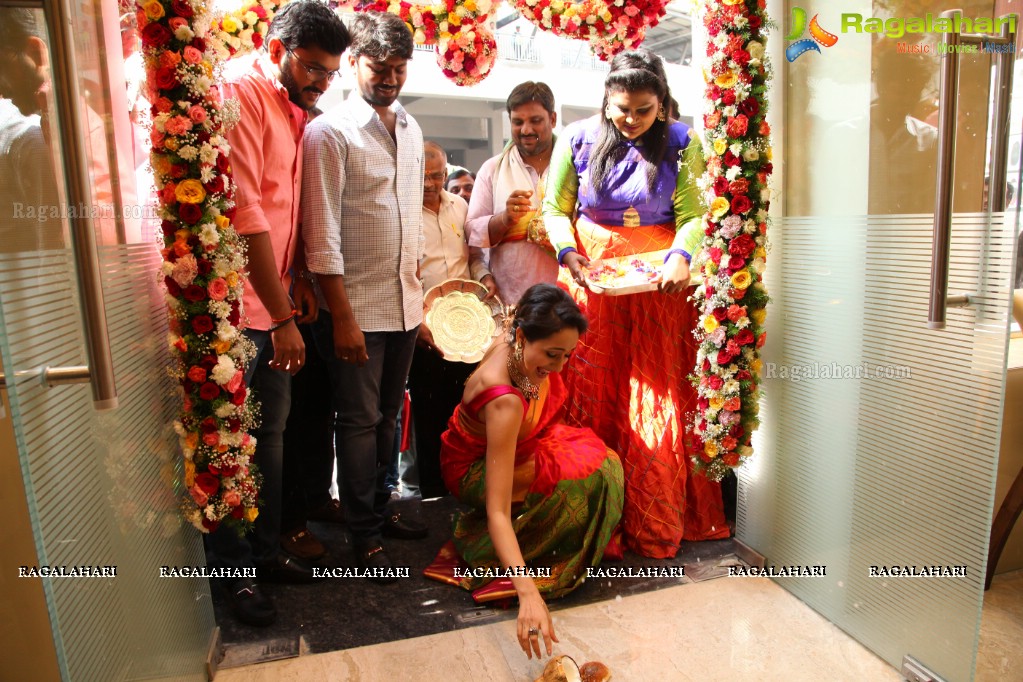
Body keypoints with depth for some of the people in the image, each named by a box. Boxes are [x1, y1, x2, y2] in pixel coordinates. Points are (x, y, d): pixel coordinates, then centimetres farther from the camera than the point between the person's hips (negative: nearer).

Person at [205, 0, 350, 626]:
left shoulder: (294, 109, 13)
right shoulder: (240, 93, -14)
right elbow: (244, 216, -21)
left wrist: (299, 283, 12)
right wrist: (281, 318, -19)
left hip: (274, 303, 9)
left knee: (272, 433, 17)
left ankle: (266, 548, 34)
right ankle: (233, 571, 22)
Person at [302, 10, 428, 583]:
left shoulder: (411, 128, 12)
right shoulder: (330, 132, -8)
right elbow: (322, 232, -13)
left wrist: (419, 295, 14)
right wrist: (342, 317, -16)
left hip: (404, 303, 6)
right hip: (356, 305, -6)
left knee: (389, 414, 15)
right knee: (360, 421, 4)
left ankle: (381, 509, 32)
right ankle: (365, 534, 19)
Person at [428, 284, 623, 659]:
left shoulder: (515, 347, -21)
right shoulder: (504, 400, -42)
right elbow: (498, 512, -44)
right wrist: (528, 594, -51)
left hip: (511, 445, 8)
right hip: (474, 469, -8)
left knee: (604, 460, -10)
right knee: (587, 474, -27)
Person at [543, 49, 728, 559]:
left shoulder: (681, 144, 3)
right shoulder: (578, 139, 3)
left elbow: (691, 213, -2)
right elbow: (556, 208, 6)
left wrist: (681, 256, -22)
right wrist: (568, 252, -12)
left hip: (658, 282, 0)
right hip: (591, 277, 1)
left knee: (658, 398, 0)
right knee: (591, 397, 2)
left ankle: (656, 526, 14)